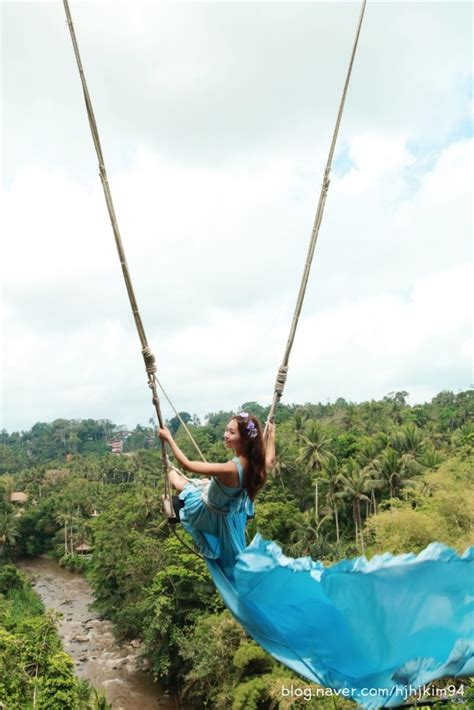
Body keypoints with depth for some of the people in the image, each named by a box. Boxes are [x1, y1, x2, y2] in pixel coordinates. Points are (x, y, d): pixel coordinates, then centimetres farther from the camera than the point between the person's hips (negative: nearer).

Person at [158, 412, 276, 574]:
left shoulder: (230, 469, -43)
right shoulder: (255, 463, -22)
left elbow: (187, 465, -36)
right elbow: (270, 461, 6)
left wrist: (168, 438, -29)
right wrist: (271, 435, 15)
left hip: (208, 513, -6)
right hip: (229, 512, 7)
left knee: (173, 475, 11)